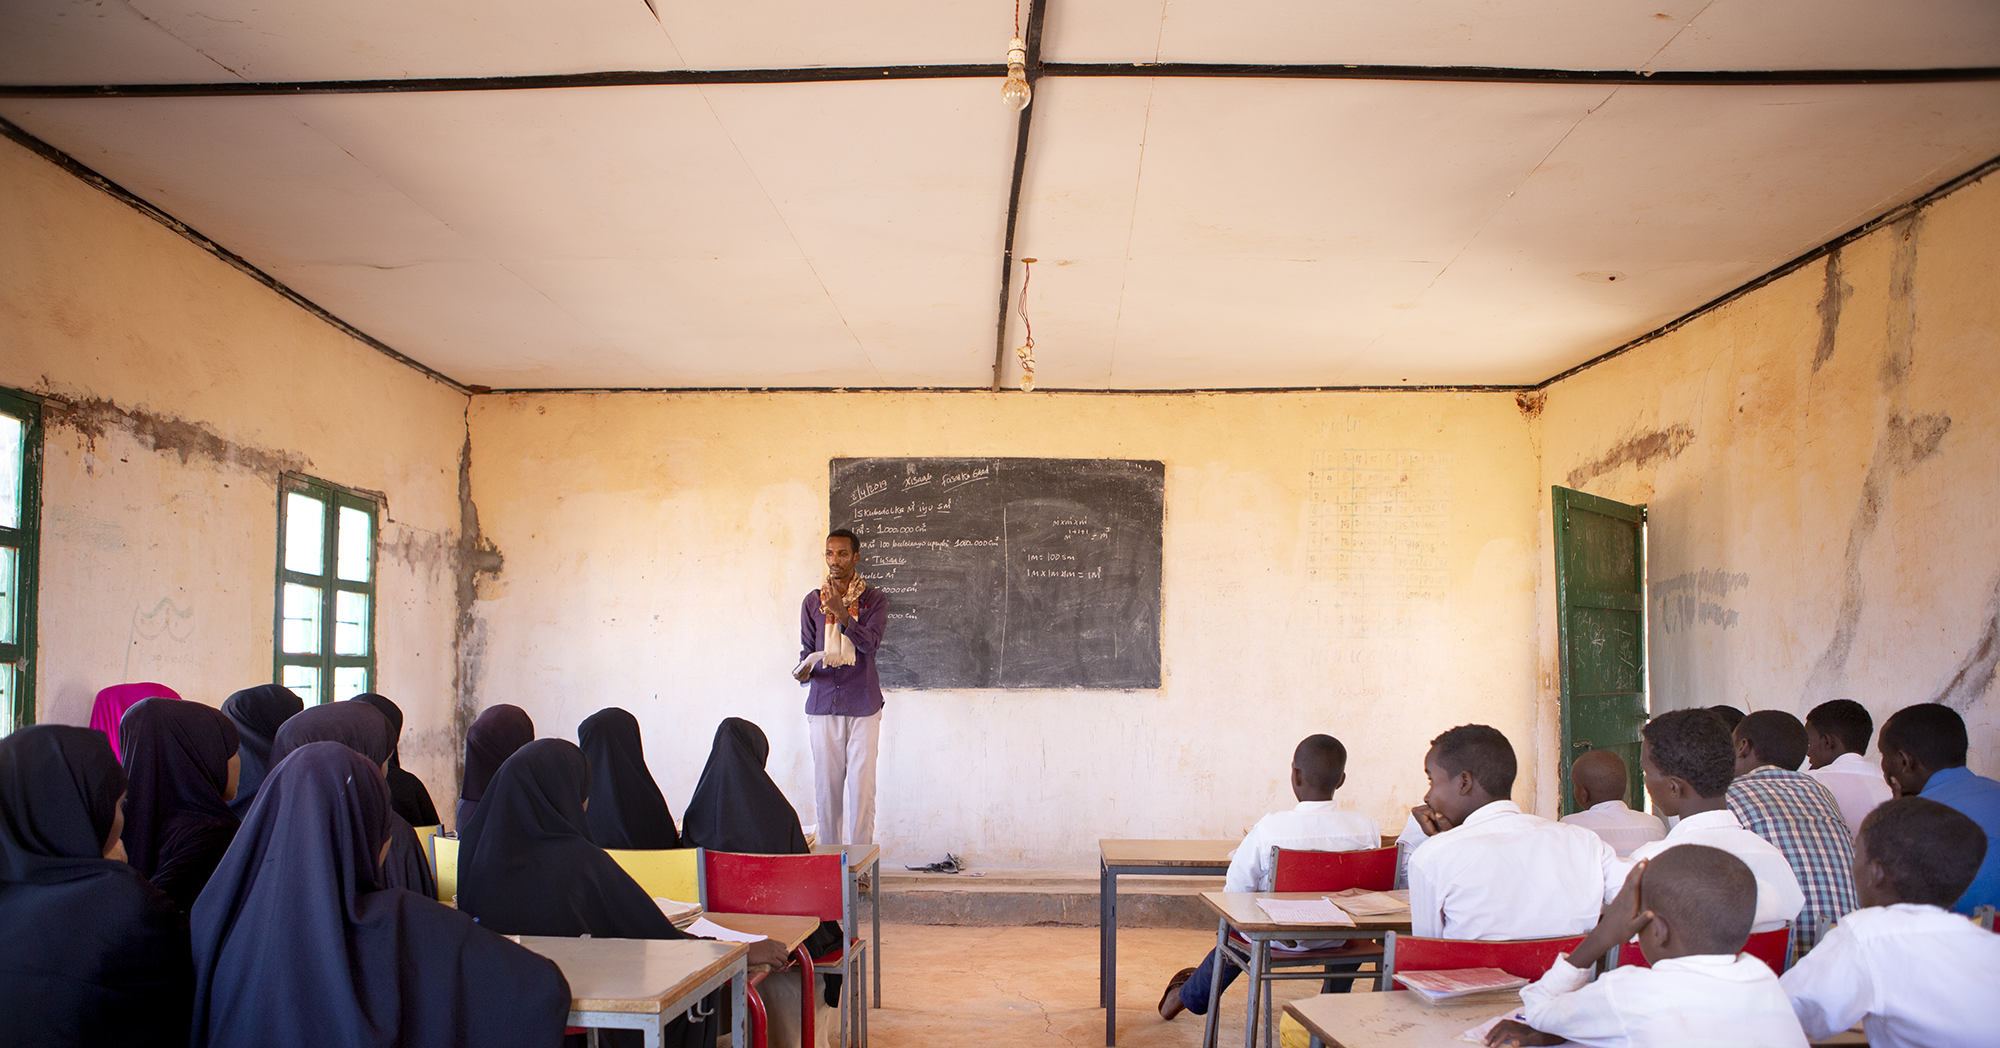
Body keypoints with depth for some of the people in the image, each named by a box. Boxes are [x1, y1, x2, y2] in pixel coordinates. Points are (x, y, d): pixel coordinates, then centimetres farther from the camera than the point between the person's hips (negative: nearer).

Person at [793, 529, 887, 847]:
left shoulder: (874, 600, 4)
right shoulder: (812, 602, 11)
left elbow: (870, 642, -11)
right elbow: (806, 651, 12)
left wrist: (841, 612, -24)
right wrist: (804, 671, -10)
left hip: (863, 704, -2)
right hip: (823, 704, 2)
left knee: (862, 782, -3)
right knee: (826, 784, 3)